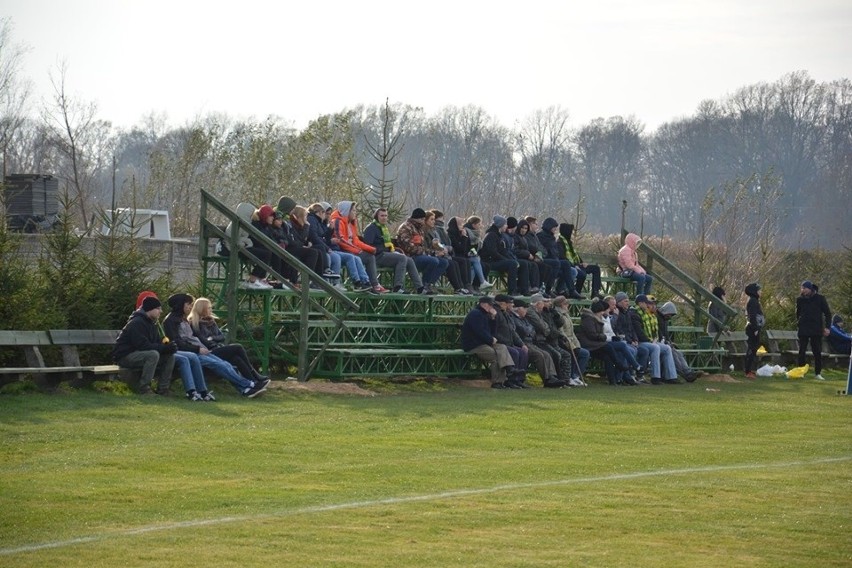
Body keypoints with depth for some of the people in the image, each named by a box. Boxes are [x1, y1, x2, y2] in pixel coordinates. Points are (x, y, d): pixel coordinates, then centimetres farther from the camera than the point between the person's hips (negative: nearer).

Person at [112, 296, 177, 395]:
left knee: (170, 356, -4)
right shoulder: (136, 323, -19)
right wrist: (164, 348, -26)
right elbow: (142, 345, -27)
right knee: (153, 355, -34)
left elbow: (158, 342, 11)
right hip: (125, 356, -9)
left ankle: (163, 388, -1)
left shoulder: (151, 323, 12)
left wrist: (169, 346, -13)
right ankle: (143, 388, -26)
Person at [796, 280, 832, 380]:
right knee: (801, 352, 1)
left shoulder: (820, 298, -2)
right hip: (803, 330, 2)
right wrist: (798, 325, 9)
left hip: (816, 330, -2)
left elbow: (827, 313, 2)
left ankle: (818, 373, 6)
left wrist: (827, 327, -6)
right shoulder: (800, 299, 5)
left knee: (817, 352, 1)